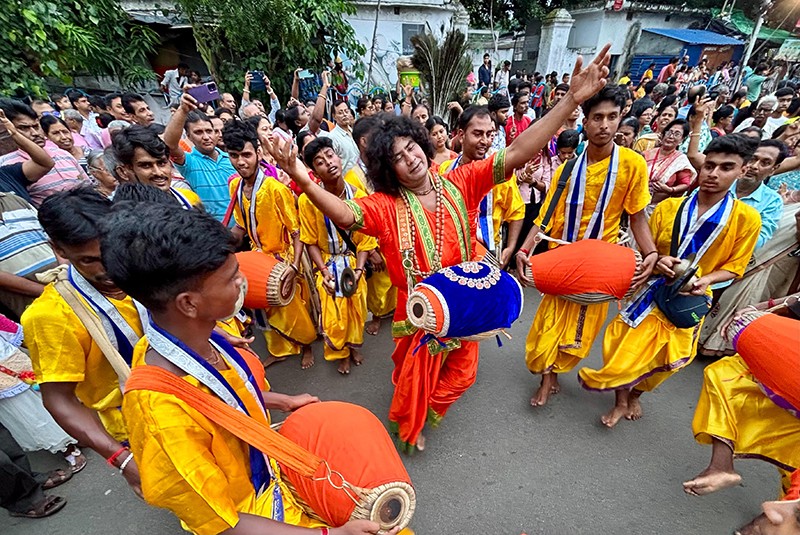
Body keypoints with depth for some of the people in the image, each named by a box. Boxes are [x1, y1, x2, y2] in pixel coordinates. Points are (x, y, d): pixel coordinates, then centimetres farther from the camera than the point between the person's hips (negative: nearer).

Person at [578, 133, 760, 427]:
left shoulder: (747, 218, -8)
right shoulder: (668, 207, -6)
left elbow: (734, 266, -1)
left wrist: (704, 280, -20)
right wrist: (657, 261, -19)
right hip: (651, 291, 0)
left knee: (663, 358, 16)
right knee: (624, 352, 1)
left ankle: (635, 395, 44)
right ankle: (620, 401, 27)